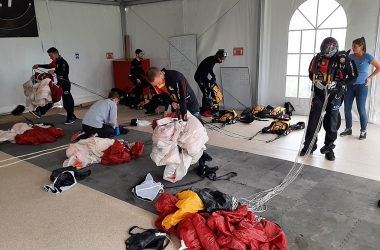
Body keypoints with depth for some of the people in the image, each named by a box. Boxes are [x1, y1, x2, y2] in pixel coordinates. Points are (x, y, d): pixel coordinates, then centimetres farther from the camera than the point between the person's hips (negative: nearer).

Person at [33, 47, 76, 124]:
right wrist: (39, 66, 25)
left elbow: (65, 72, -29)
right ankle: (40, 112, 16)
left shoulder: (63, 62, -19)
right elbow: (49, 66, 27)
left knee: (67, 101, -3)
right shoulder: (56, 62, 10)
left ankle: (72, 117, 9)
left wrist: (55, 72, -32)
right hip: (59, 83, 9)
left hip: (65, 84, -9)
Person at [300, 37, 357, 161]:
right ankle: (309, 145, 14)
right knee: (313, 119, 2)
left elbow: (353, 77, -9)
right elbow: (311, 73, 12)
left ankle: (329, 148, 18)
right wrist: (315, 81, -7)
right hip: (319, 92, 3)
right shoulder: (318, 58, -2)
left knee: (332, 122, 5)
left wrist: (336, 84, -21)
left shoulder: (344, 59, -12)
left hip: (334, 94, -2)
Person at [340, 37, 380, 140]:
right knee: (347, 108, 4)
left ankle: (363, 131, 13)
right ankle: (348, 129, 18)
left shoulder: (367, 57, -5)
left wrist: (370, 78, -3)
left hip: (361, 86, -4)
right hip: (349, 86, 4)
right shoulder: (350, 57, 4)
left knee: (361, 109, -1)